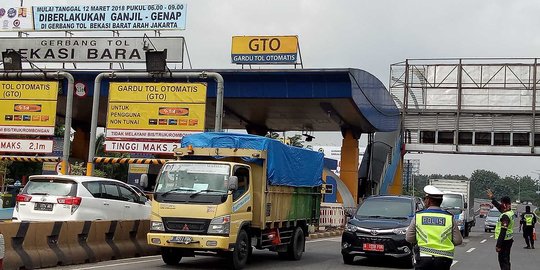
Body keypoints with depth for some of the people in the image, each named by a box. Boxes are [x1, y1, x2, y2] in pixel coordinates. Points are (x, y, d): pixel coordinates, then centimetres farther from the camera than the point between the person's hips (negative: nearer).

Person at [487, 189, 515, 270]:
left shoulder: (505, 216, -23)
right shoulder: (511, 212, 5)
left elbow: (503, 232, -25)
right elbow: (499, 207, 24)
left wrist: (498, 245, -24)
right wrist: (492, 198, 31)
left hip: (505, 240, -9)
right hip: (509, 239, 9)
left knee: (503, 261, -6)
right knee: (506, 260, 19)